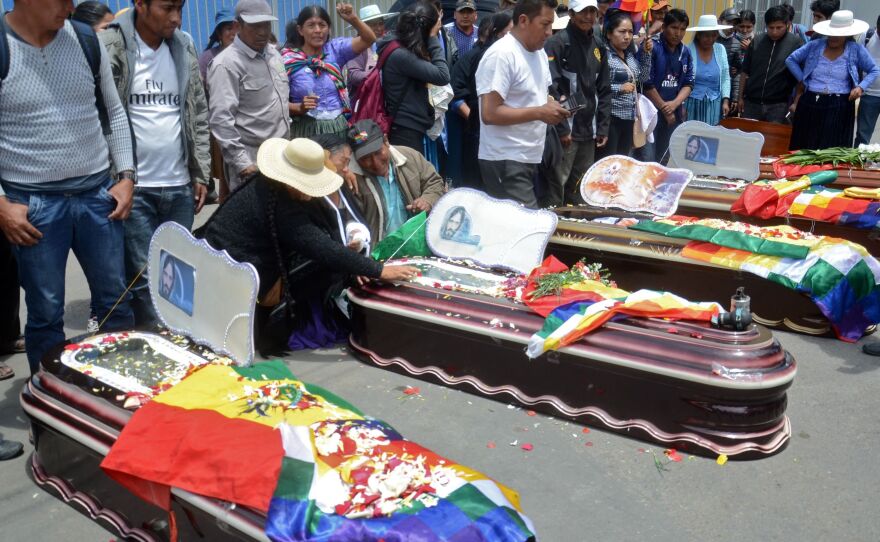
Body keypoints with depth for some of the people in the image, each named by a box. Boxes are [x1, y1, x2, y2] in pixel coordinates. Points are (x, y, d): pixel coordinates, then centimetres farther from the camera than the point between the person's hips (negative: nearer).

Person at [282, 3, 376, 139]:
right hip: (307, 130, -3)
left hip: (339, 127, 3)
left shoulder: (335, 49, 5)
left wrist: (353, 19, -19)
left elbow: (369, 39, -3)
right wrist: (300, 107, -23)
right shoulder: (288, 60, -5)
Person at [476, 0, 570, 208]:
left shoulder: (539, 52, 12)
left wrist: (552, 105, 1)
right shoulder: (501, 55, -16)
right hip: (506, 161, -9)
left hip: (531, 157, 9)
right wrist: (539, 113, -22)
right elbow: (490, 113, -22)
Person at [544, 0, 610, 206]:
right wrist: (561, 128, -17)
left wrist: (603, 127, 10)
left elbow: (603, 91, 17)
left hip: (588, 131, 7)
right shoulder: (557, 43, -7)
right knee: (556, 184, -7)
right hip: (565, 130, -7)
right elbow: (551, 88, -14)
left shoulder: (599, 48, 15)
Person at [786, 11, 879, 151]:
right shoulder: (814, 45, 3)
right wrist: (803, 80, 4)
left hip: (839, 108, -1)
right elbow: (790, 60, 13)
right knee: (804, 148, 6)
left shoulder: (856, 50, 1)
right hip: (810, 104, 2)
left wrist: (861, 87, -6)